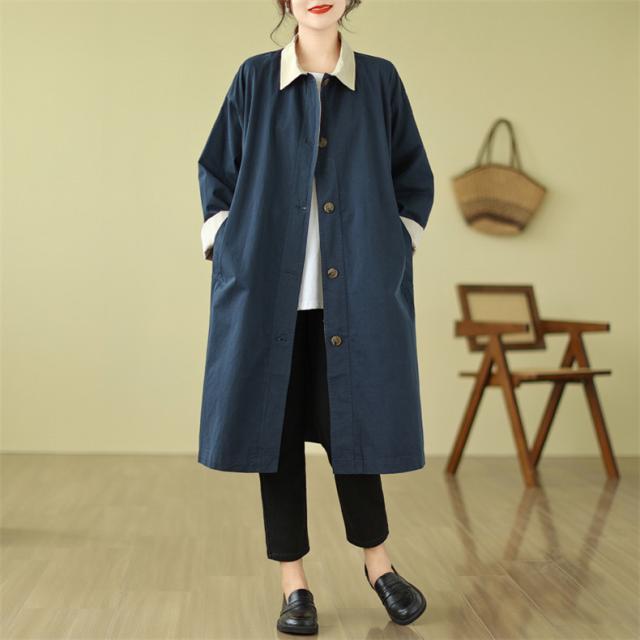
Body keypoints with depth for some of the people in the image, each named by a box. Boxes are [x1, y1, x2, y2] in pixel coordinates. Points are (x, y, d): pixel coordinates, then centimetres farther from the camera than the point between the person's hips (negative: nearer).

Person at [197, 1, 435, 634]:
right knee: (277, 425, 2)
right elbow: (216, 170, 11)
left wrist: (396, 246, 5)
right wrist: (225, 243, 1)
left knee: (351, 420, 2)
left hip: (356, 291, 0)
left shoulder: (380, 79, 7)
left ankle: (378, 561, 24)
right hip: (269, 289, 0)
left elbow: (414, 178, 12)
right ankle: (294, 583, 14)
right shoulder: (254, 79, 7)